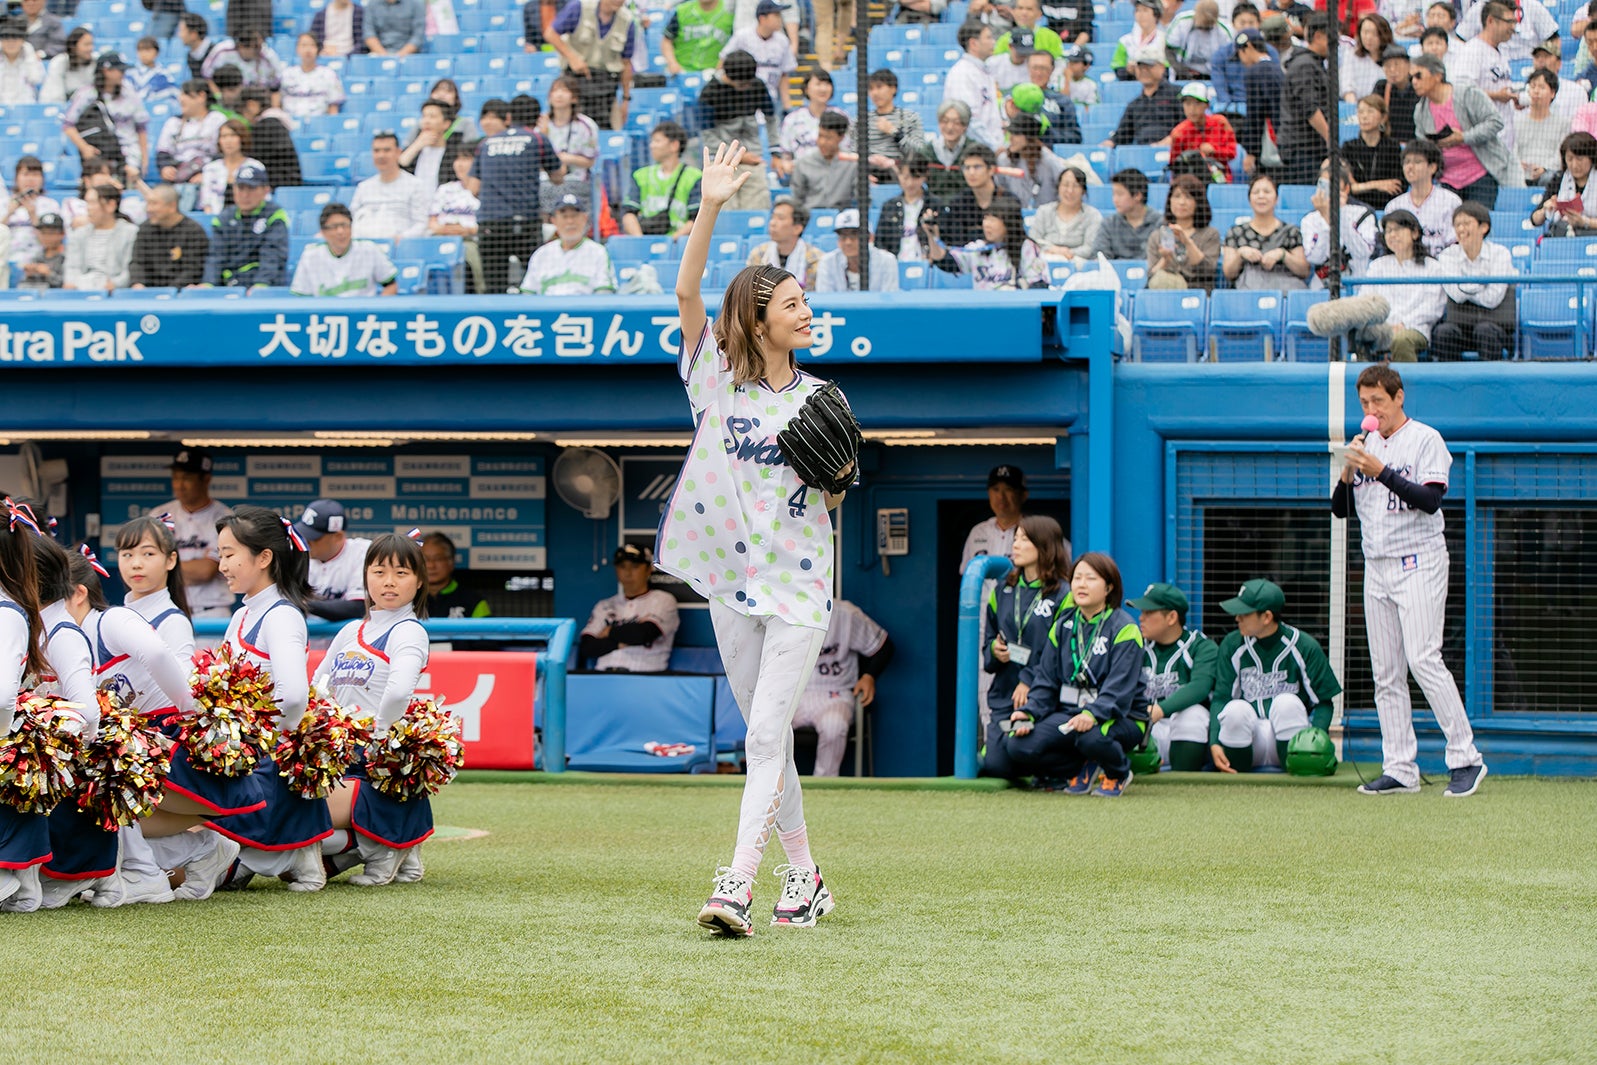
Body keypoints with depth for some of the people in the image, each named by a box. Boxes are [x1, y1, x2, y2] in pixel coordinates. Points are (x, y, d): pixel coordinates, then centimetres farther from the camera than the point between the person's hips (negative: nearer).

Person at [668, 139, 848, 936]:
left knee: (767, 734, -12)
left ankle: (736, 885, -20)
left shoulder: (818, 397, 7)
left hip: (800, 578, -1)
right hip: (733, 574, 1)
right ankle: (804, 879, 20)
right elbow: (686, 293, -11)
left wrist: (841, 469, -8)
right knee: (767, 735, 8)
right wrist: (711, 208, -19)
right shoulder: (718, 377, 3)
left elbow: (832, 501, 14)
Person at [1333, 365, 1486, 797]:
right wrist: (1348, 471, -5)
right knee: (1386, 672, 3)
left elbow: (1430, 500, -16)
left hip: (1419, 563, -7)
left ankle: (1465, 758, -13)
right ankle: (1399, 771, 4)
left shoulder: (1426, 439, -4)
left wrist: (1380, 472, -22)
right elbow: (1340, 509, 13)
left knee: (1422, 659, -17)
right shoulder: (1366, 445, 15)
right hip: (1377, 565, 7)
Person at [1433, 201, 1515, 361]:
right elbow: (1457, 295, -12)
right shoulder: (1447, 256, 5)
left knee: (1485, 330, -35)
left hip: (1497, 323, -1)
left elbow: (1493, 298, -10)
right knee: (1443, 331, -30)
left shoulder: (1500, 253, 0)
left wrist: (1463, 289, -5)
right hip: (1461, 322, 1)